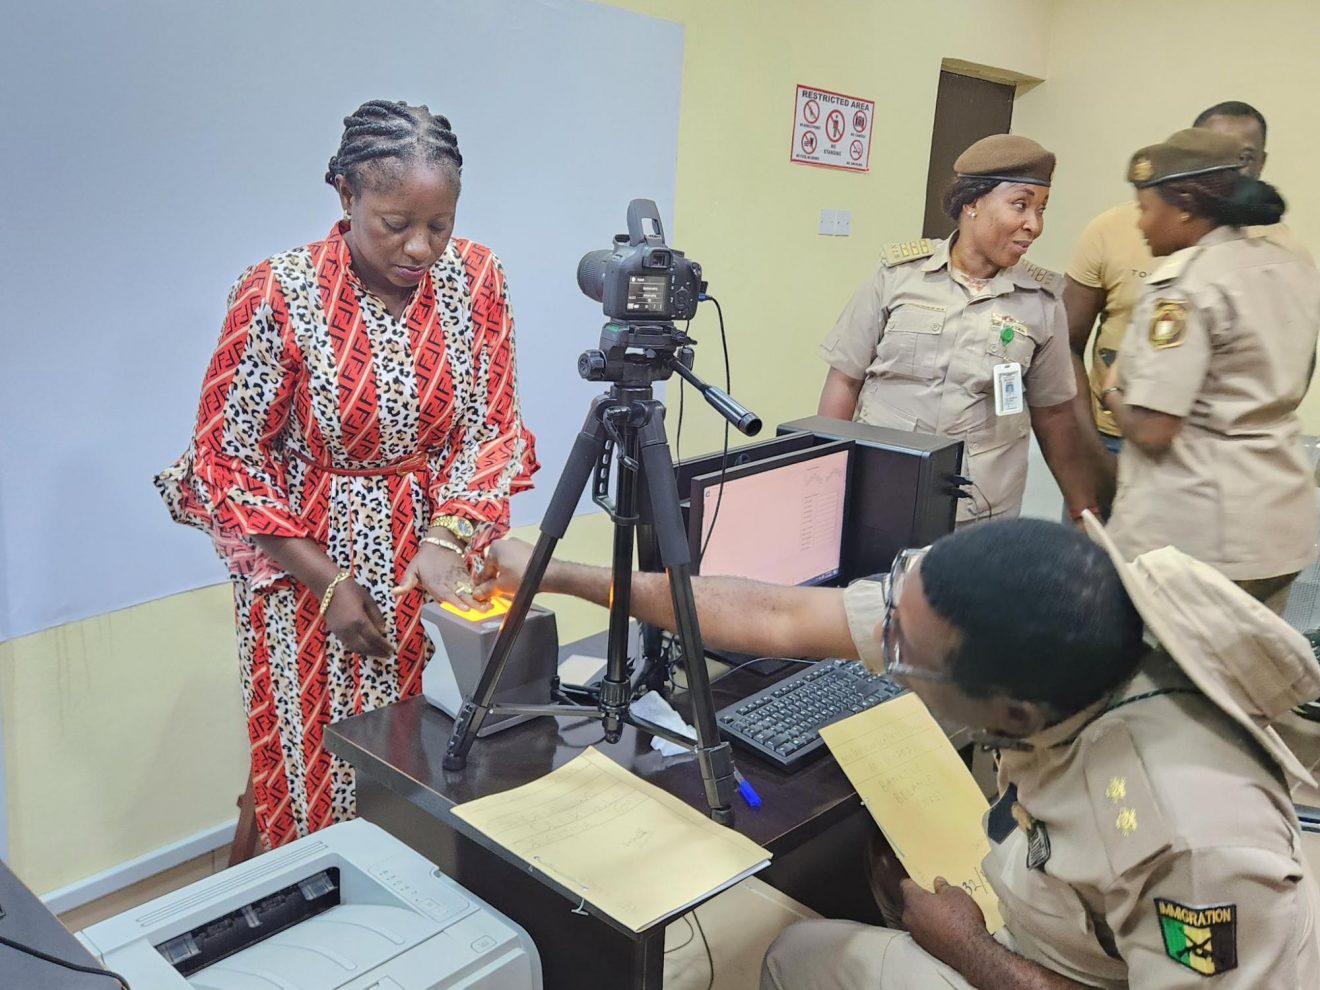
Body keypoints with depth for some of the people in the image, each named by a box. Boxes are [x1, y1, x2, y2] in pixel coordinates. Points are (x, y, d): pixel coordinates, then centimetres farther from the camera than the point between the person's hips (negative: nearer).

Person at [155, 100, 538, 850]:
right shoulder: (279, 295, -17)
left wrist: (449, 536, -18)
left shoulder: (475, 277, -7)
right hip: (313, 568, -3)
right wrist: (327, 581, -14)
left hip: (438, 560, 3)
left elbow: (493, 425, -1)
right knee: (322, 769, 10)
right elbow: (227, 461, -10)